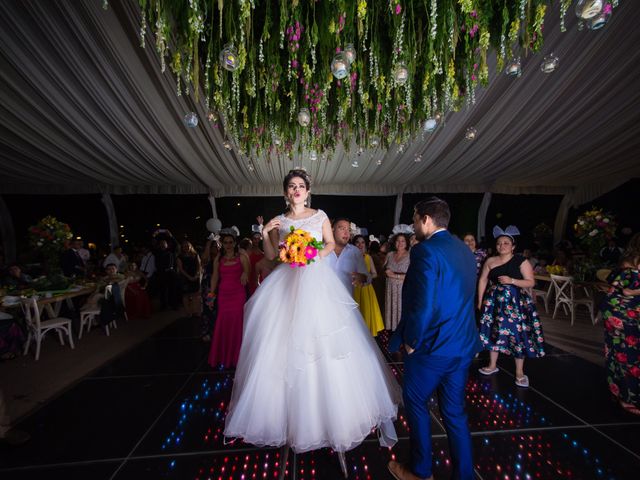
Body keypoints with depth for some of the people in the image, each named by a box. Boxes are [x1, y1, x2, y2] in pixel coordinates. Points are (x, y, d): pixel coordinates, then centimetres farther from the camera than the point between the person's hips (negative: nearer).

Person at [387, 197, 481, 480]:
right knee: (455, 411, 21)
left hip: (432, 348, -7)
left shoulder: (425, 251, -21)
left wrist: (410, 342, -13)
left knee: (416, 403, 16)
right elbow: (463, 299, 11)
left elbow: (423, 306, -27)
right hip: (463, 345, 7)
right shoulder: (465, 251, 5)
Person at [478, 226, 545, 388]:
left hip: (515, 302, -3)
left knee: (518, 334, 1)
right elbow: (483, 280, 4)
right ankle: (492, 365, 28)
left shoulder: (521, 261, -6)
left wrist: (511, 280, -22)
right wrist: (480, 301, 2)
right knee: (494, 331, 11)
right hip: (494, 301, 3)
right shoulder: (490, 261, 1)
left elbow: (531, 282, -7)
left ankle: (520, 372, 17)